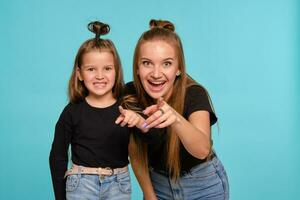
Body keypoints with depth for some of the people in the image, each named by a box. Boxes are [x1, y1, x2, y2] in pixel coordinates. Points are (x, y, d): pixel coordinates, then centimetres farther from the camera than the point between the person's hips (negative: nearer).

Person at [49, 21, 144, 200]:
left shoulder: (127, 107, -5)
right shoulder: (73, 111, -5)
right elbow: (58, 156, 4)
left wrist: (139, 121, -28)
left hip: (119, 184, 1)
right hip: (81, 185, 0)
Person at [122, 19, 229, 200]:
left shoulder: (194, 94, -25)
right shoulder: (130, 94, -17)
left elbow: (202, 150, -41)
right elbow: (135, 152, -5)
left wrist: (176, 119, -58)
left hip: (202, 185, -2)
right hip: (158, 182, 2)